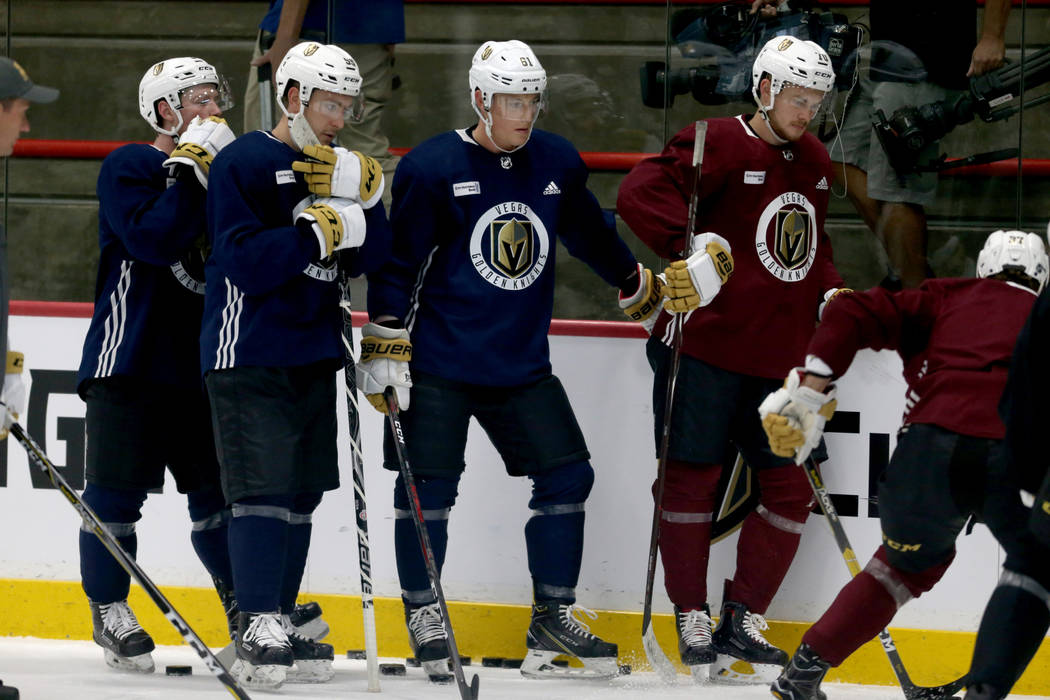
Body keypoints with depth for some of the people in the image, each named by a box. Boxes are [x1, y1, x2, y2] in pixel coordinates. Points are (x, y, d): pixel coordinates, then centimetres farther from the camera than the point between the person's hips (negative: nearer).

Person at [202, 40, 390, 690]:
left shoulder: (338, 170, 14)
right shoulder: (245, 163, -10)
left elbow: (368, 259, 5)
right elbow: (247, 264, -19)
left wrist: (365, 197, -10)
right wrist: (318, 231, -20)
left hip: (314, 356, 8)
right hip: (251, 357, -8)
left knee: (302, 495, 10)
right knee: (266, 491, -13)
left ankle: (281, 626, 17)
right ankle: (258, 634, -13)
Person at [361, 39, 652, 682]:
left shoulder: (557, 163, 5)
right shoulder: (432, 168, -11)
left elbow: (591, 234, 22)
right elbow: (398, 260, -9)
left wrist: (641, 285, 30)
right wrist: (384, 345, -11)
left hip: (522, 363, 5)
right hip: (439, 362, -5)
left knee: (567, 476, 2)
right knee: (429, 485, -4)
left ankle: (553, 615, 12)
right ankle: (423, 614, 11)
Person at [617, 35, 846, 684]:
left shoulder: (813, 163, 17)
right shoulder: (720, 144, -8)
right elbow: (642, 193, -21)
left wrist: (831, 296, 14)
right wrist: (696, 248, -30)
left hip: (777, 357, 7)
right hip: (704, 345, -7)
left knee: (790, 486, 4)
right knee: (693, 478, -2)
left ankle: (743, 621, 14)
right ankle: (692, 623, 7)